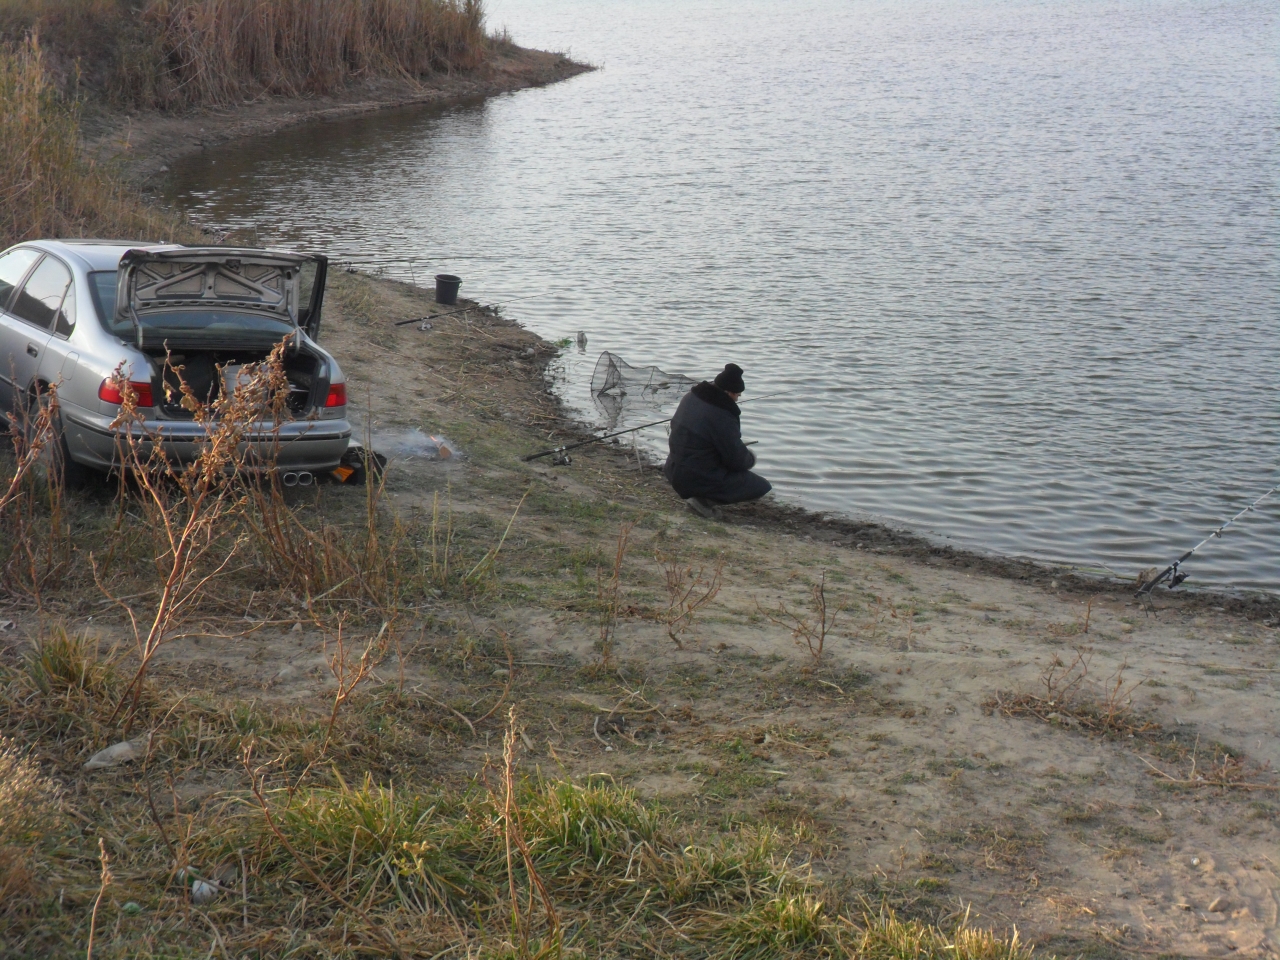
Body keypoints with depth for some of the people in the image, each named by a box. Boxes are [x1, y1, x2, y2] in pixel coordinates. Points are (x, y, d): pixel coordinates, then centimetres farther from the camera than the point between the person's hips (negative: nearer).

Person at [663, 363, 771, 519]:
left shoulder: (691, 397, -1)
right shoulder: (722, 417, -27)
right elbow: (738, 461, -19)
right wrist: (750, 458, 7)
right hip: (699, 480, -9)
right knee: (762, 487, 1)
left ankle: (699, 495, 14)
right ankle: (704, 499, -6)